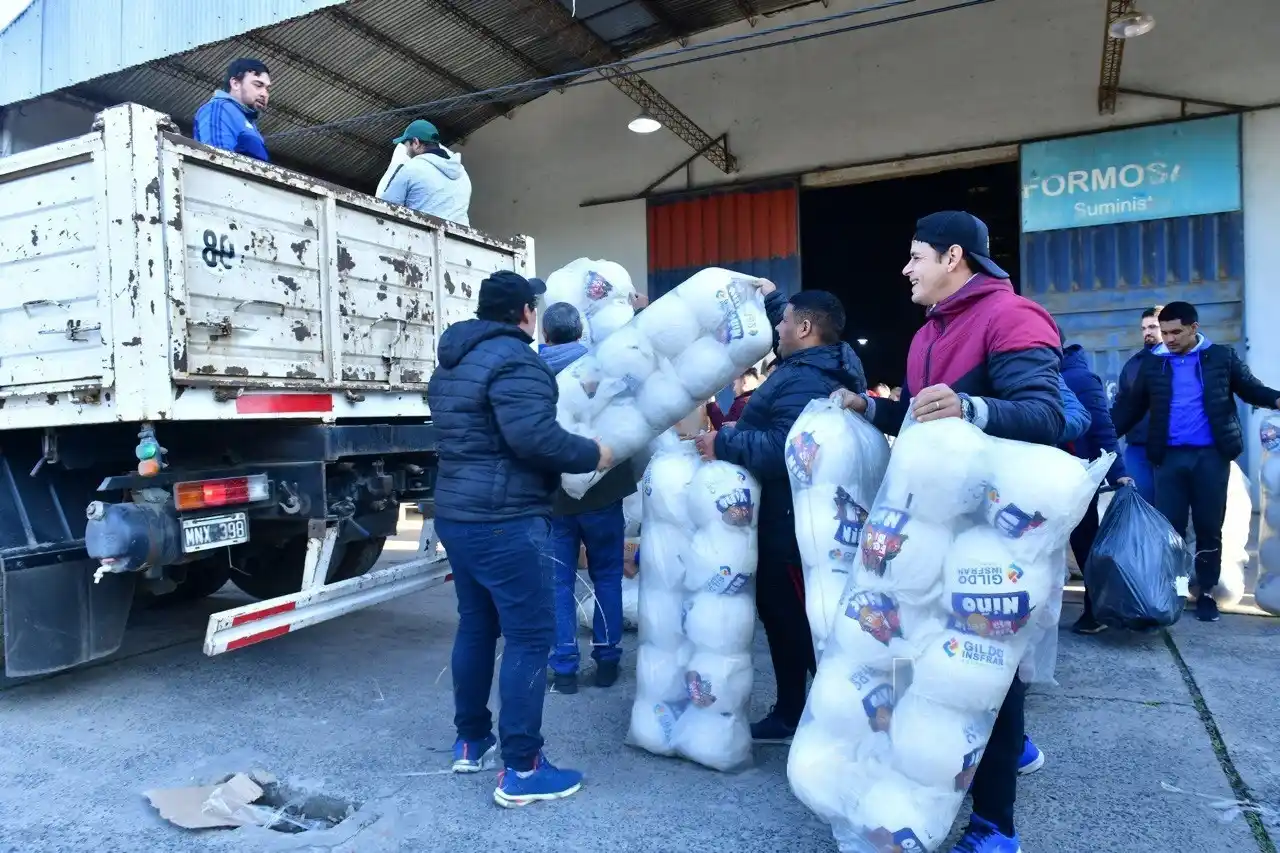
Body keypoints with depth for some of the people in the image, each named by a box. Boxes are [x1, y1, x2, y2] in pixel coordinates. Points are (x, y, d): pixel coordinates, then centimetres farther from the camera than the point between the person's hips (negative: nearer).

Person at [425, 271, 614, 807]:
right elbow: (534, 437, -26)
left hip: (456, 513, 10)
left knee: (476, 626, 18)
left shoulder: (451, 363, 16)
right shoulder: (513, 359, -15)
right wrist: (592, 455, -11)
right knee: (530, 636, -3)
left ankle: (471, 742, 30)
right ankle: (521, 770, 2)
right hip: (504, 521, -10)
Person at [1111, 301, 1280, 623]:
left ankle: (1206, 593, 20)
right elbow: (1131, 406, 6)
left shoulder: (1221, 357, 2)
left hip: (1211, 455, 0)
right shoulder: (1152, 363, 4)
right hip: (1170, 457, 1)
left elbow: (1250, 388, 9)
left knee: (1209, 527, 7)